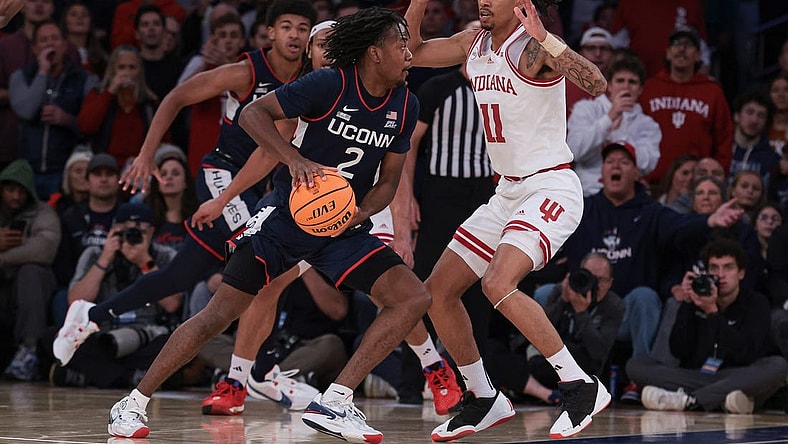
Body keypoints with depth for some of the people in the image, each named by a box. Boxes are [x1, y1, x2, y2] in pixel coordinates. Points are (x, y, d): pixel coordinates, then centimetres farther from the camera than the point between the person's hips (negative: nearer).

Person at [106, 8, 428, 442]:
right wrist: (294, 158, -29)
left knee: (414, 298, -13)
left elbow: (388, 180, 9)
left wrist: (357, 215, -11)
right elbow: (252, 114, -14)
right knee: (219, 313, -9)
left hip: (344, 227, 5)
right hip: (286, 215, -5)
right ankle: (132, 405, 5)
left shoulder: (405, 106, 1)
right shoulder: (329, 85, -16)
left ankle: (333, 404, -13)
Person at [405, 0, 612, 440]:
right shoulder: (473, 44, 6)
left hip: (551, 189, -9)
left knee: (499, 284, -28)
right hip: (508, 192, 9)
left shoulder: (535, 46, -17)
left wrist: (544, 39, -40)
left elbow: (597, 84, -31)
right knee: (437, 291, 7)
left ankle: (582, 387, -17)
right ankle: (485, 400, 21)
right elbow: (410, 52, 17)